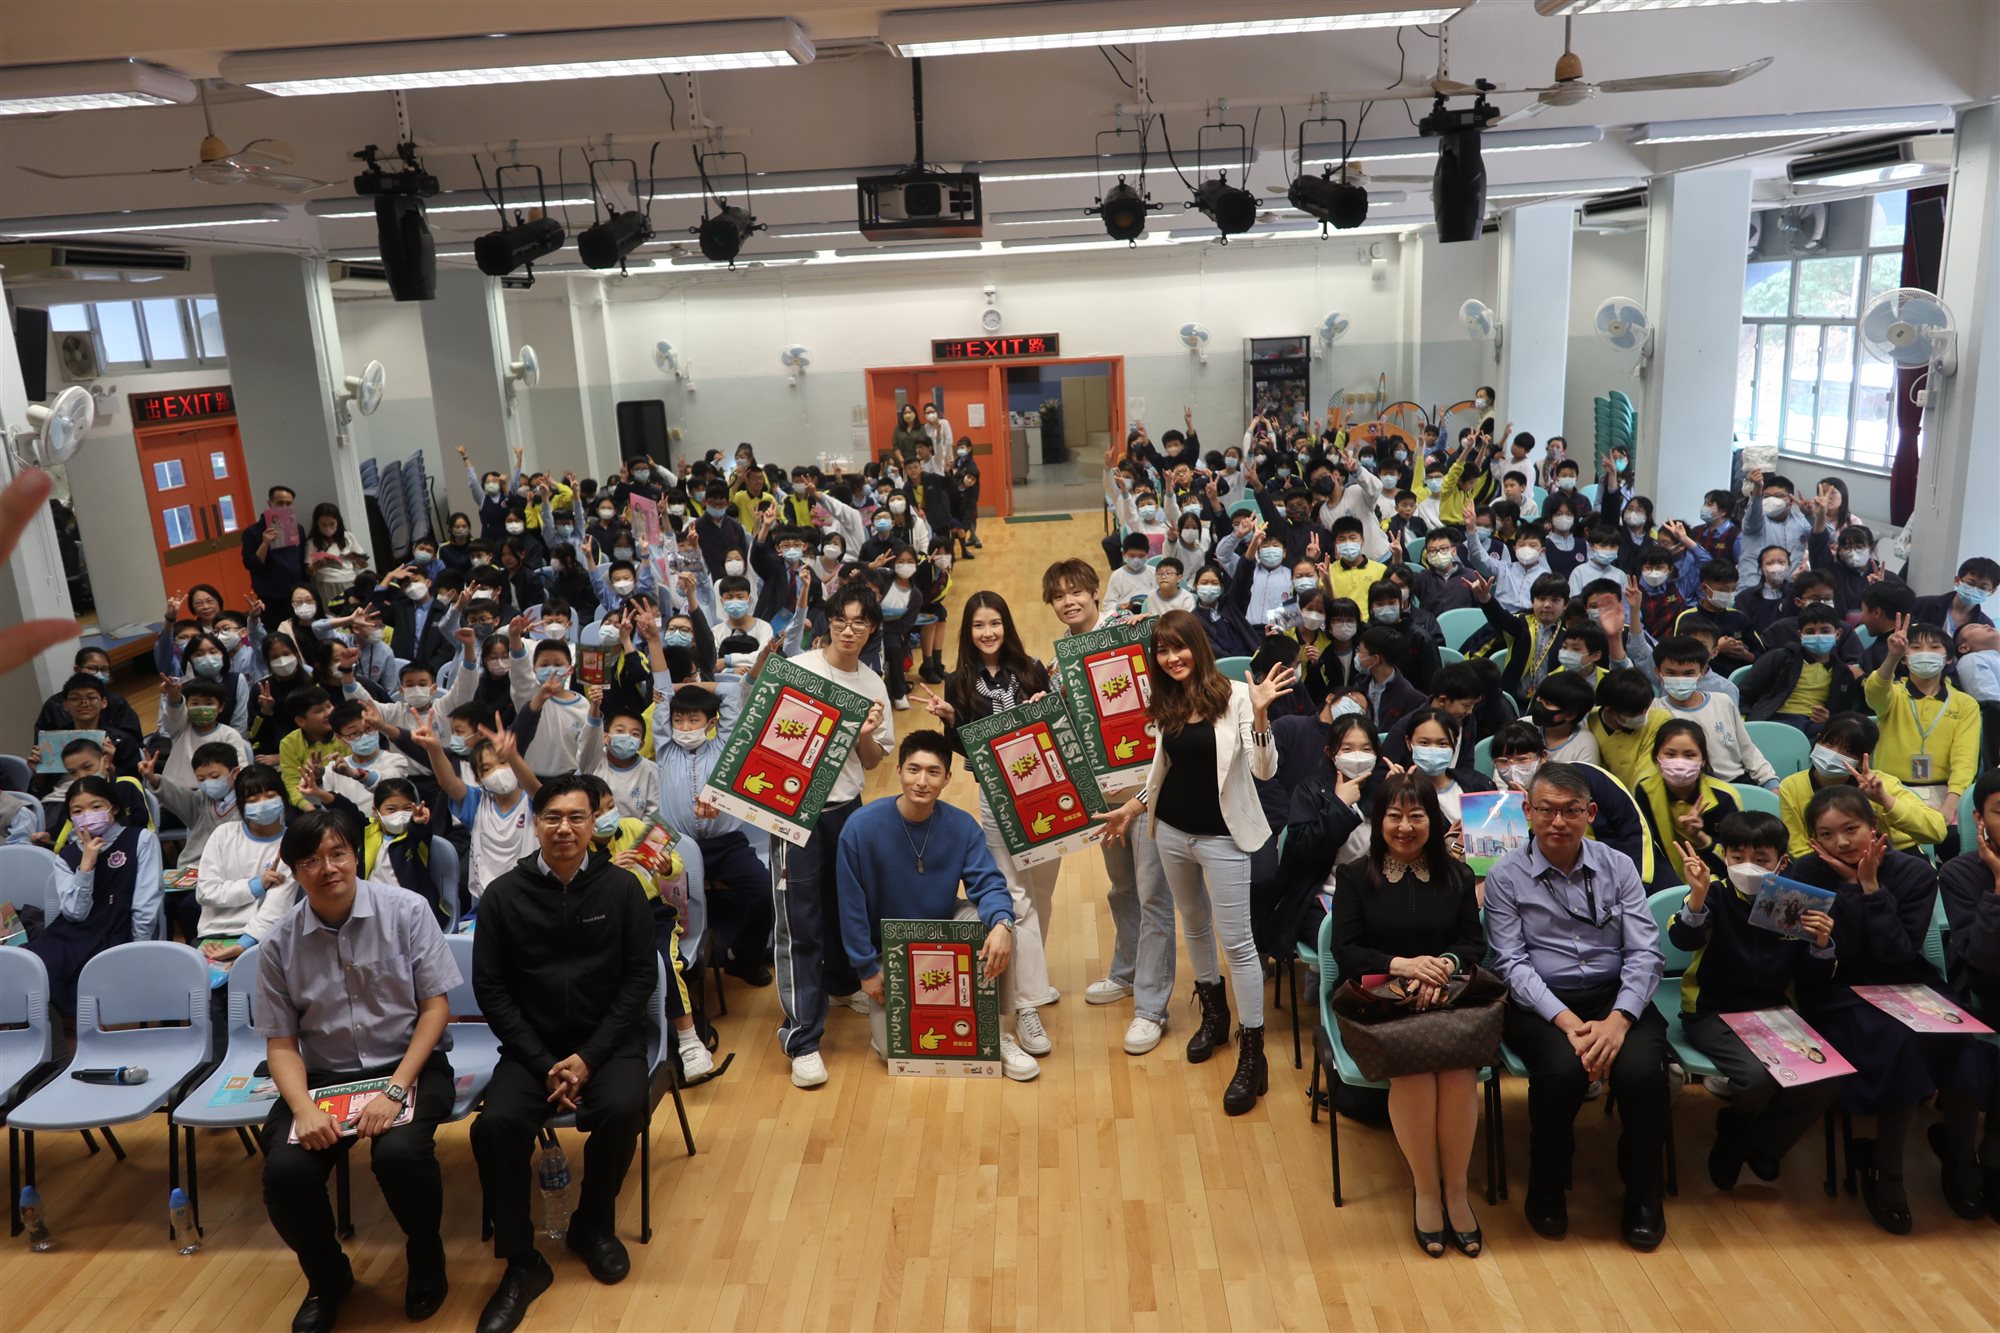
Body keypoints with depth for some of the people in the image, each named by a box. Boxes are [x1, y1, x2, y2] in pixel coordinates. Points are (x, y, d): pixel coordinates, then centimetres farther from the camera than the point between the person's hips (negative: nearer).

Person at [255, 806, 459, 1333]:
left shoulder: (407, 911, -9)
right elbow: (281, 1042, 3)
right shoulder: (279, 945, -2)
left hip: (408, 1066, -3)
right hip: (323, 1077, 3)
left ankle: (425, 1259, 5)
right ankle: (327, 1278, 13)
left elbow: (436, 1006, -8)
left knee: (399, 1153, -30)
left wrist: (396, 1090, -18)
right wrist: (304, 1108, -16)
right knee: (285, 1172, -22)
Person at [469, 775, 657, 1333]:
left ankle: (593, 1225, 2)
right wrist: (544, 1063, -10)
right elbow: (490, 987, -1)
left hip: (608, 1040, -1)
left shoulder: (621, 887, -3)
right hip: (532, 1045, 1)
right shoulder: (503, 895, -3)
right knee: (495, 1124, -25)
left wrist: (588, 1057, -12)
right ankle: (521, 1262, -5)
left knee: (620, 1111, -28)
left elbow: (641, 975, -2)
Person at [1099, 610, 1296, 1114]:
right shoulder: (1166, 704, 2)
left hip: (1222, 836, -6)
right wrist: (1132, 807, 16)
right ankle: (1214, 1015, 42)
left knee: (1237, 942, -3)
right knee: (1194, 926, 21)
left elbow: (1265, 770, -20)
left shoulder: (1234, 695, -16)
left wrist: (1260, 714, -33)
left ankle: (1252, 1056, 6)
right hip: (1172, 830, 6)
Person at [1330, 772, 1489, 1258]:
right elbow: (1346, 952, 0)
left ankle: (1456, 1189, -9)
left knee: (1459, 1068, -30)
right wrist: (1403, 965, -17)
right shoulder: (1355, 876, 5)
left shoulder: (1456, 873, 12)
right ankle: (1426, 1190, -11)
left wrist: (1444, 964, -14)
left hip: (1447, 999, 2)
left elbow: (1475, 943, 9)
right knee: (1412, 1068, -32)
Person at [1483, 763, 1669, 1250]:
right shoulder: (1505, 877, 0)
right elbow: (1511, 963, -5)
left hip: (1617, 996, 2)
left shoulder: (1618, 867, 7)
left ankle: (1643, 1196, -1)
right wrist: (1566, 1020, -20)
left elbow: (1644, 953, 1)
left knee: (1642, 1069, -28)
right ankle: (1547, 1191, -4)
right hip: (1540, 1003, -2)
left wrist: (1618, 1019, -15)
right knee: (1564, 1070, -31)